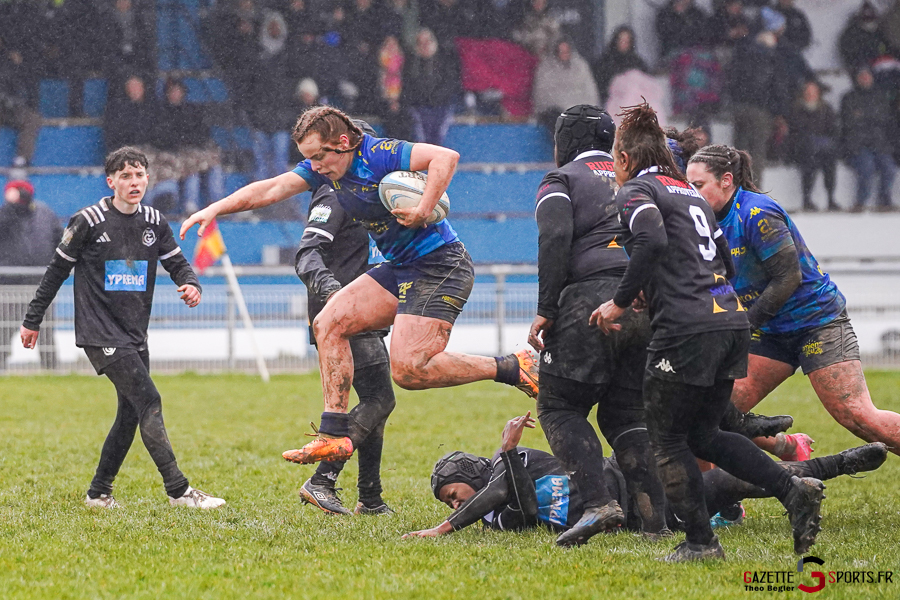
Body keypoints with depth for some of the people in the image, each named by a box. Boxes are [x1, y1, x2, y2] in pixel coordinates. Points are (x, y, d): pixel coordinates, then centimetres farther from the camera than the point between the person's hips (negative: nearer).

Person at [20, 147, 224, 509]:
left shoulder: (154, 223, 7)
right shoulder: (89, 221, -7)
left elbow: (177, 262, 14)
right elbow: (57, 271, 1)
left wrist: (191, 284, -11)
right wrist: (32, 320, 6)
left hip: (134, 334, 7)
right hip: (100, 331, -7)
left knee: (131, 413, 7)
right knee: (148, 402, -16)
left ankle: (99, 493, 20)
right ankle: (178, 490, -18)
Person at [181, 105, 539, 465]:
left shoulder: (379, 155, -19)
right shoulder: (324, 168, 6)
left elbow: (446, 157, -30)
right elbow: (271, 190, 6)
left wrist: (424, 211, -35)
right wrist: (214, 209, -2)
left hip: (441, 266, -9)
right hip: (400, 268, 9)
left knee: (409, 372, -19)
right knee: (329, 323, -1)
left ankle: (512, 368, -5)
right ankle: (335, 434, -1)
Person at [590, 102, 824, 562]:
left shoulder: (636, 190, -1)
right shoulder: (688, 192, 24)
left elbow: (652, 240, -22)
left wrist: (620, 302, -15)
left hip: (687, 330, -8)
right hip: (732, 321, 8)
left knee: (668, 438, 5)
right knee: (702, 433, 16)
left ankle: (700, 541, 1)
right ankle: (792, 490, 0)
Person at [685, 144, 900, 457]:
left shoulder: (757, 213, -18)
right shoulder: (719, 220, 7)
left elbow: (788, 277, -21)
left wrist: (745, 323, -18)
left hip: (817, 322, -9)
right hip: (773, 333, 9)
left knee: (858, 416, -16)